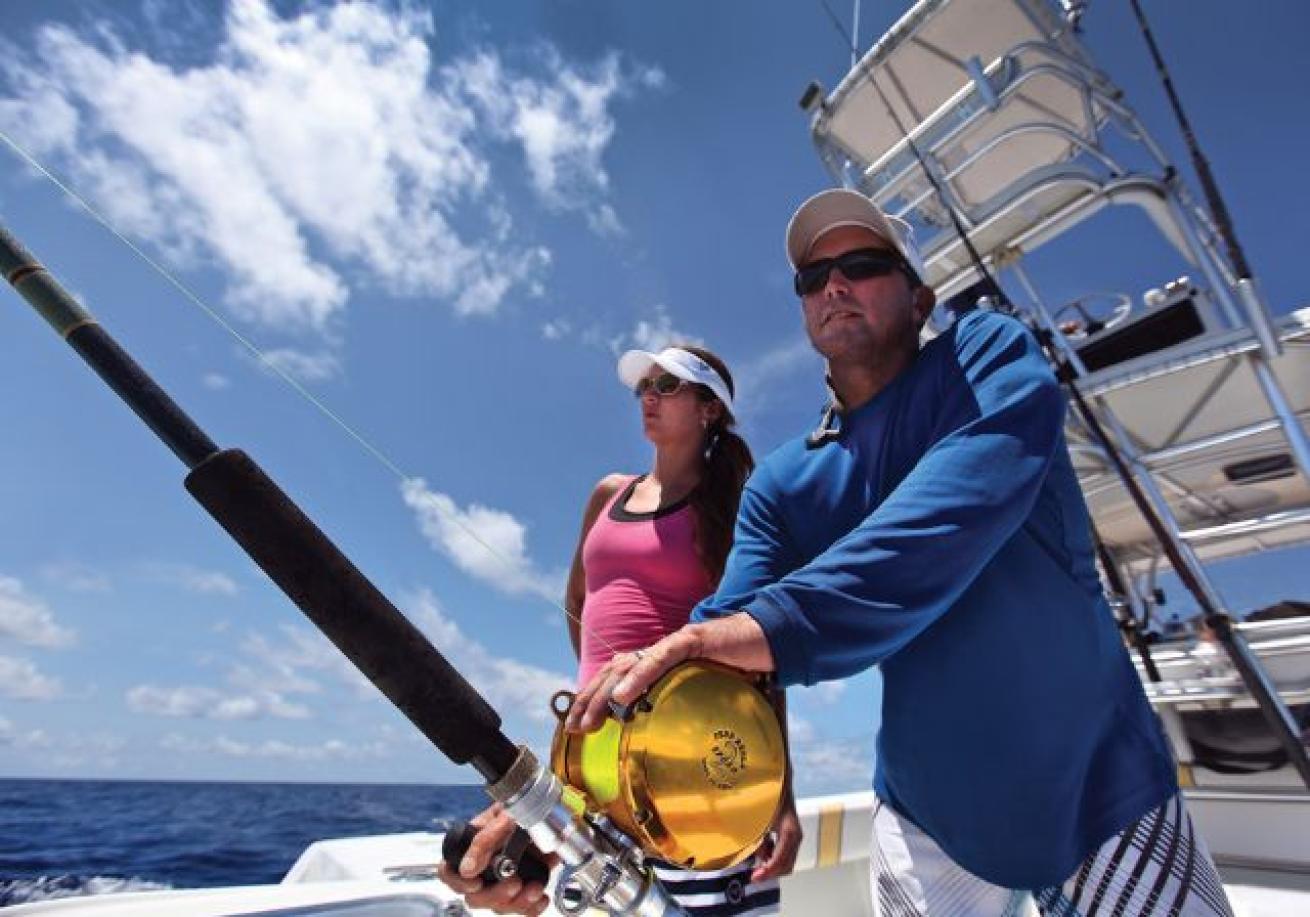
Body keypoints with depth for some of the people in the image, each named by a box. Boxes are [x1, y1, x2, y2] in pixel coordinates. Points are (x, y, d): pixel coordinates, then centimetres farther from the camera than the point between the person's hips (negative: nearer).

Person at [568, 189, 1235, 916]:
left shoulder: (988, 353, -14)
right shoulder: (780, 484, -5)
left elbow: (964, 503, -34)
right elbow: (727, 628, -15)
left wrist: (779, 624, -46)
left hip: (1095, 787, -2)